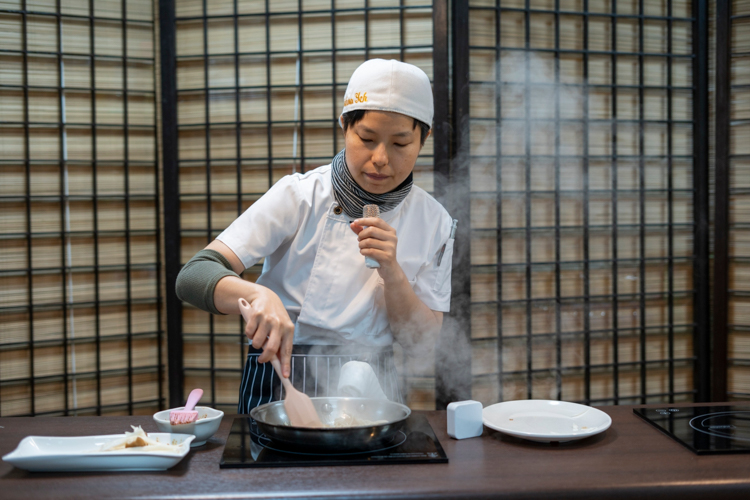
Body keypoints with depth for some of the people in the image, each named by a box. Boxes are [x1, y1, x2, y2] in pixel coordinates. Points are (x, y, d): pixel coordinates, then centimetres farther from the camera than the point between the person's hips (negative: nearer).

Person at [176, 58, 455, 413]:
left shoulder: (433, 221, 0)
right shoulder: (299, 196, -9)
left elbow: (421, 343, -1)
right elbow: (194, 276, -17)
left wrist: (391, 273, -18)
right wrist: (259, 295, -37)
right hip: (282, 386, -2)